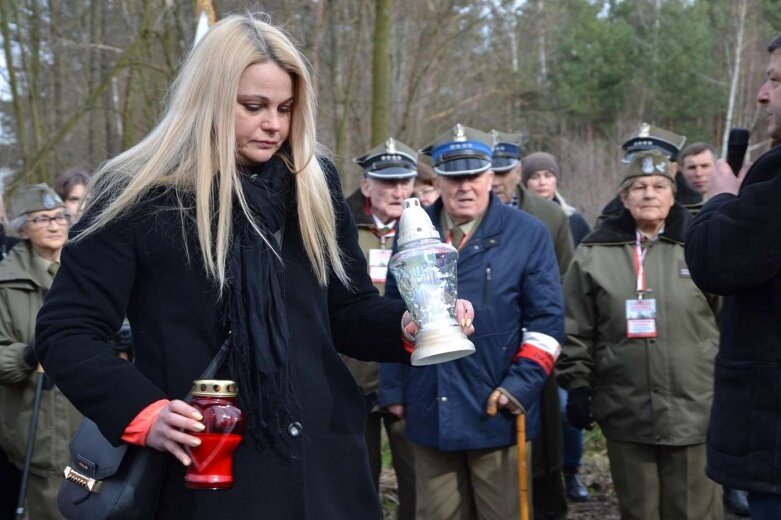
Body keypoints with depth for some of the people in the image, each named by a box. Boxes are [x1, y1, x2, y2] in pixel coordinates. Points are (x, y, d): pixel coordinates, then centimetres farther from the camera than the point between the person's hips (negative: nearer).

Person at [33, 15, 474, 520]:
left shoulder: (315, 187, 7)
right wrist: (141, 412, -18)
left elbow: (348, 311, 12)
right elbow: (66, 329, -5)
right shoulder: (141, 196, -6)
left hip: (323, 461, 4)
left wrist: (411, 324, -8)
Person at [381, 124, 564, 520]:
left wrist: (520, 385, -12)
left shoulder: (528, 234, 0)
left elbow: (547, 319, -2)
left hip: (498, 412, -2)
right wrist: (394, 390, 9)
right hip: (429, 413, 3)